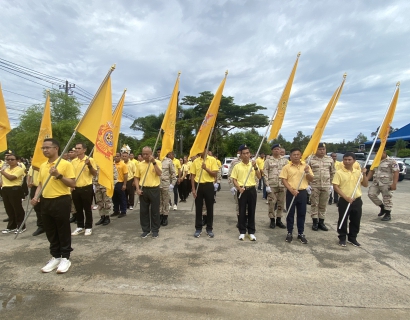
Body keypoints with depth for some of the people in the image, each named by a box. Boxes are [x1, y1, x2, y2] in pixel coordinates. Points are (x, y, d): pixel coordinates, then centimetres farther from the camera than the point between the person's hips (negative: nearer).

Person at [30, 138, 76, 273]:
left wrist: (59, 175, -23)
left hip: (61, 201, -7)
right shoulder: (43, 166, 11)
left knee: (63, 231, 4)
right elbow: (40, 183, 18)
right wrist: (36, 197, 1)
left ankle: (65, 258, 17)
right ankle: (55, 257, 28)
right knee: (50, 232, 14)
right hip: (45, 202, 7)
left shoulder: (65, 164, -10)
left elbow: (73, 184, -12)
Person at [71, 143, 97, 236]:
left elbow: (95, 174, -8)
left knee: (87, 209, 4)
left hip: (86, 188, -5)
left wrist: (89, 165, -23)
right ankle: (80, 226, 26)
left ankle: (88, 227, 15)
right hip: (75, 188, 5)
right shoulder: (73, 161, 8)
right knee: (78, 209, 13)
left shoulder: (90, 160, -6)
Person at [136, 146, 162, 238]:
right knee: (143, 210, 9)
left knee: (155, 210, 5)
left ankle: (155, 230, 19)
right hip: (143, 189, 3)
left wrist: (153, 162, -21)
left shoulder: (157, 162, -3)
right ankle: (146, 230, 24)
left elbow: (159, 174, -18)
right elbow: (137, 178, 11)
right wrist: (138, 189, -1)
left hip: (154, 189, -3)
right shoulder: (140, 164, 7)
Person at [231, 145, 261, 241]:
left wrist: (255, 167, -16)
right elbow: (234, 179, 1)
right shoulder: (237, 166, 1)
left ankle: (251, 232, 18)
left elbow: (259, 177, -4)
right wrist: (239, 188, -15)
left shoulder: (254, 165, 4)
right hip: (242, 190, -1)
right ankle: (242, 232, 16)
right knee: (242, 212, 5)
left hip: (252, 190, 1)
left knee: (251, 211, 7)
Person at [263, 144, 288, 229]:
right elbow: (265, 173, -3)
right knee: (272, 203, 1)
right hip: (272, 185, -3)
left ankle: (279, 220, 22)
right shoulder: (268, 161, 1)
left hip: (282, 185, 3)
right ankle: (272, 220, 14)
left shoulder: (285, 160, 9)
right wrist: (267, 185, -9)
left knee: (281, 203, 8)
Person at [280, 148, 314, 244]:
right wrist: (291, 190, -16)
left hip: (303, 192, 2)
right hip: (291, 193, -2)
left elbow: (311, 180, 7)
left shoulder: (306, 166, 5)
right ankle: (289, 233, 17)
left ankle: (301, 233, 22)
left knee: (302, 214, 9)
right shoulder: (287, 167, -2)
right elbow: (284, 180, -5)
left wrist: (307, 172, -13)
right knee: (290, 213, 6)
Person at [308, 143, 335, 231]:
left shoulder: (330, 159, 7)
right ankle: (315, 222, 14)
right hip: (314, 185, -3)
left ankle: (321, 222, 21)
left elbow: (332, 173, 13)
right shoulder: (311, 159, -3)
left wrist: (331, 184, 8)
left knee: (323, 205, 10)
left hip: (326, 186, 3)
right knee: (314, 204, 4)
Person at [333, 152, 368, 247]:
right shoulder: (339, 172, -8)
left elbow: (366, 185, 9)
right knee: (343, 220, 5)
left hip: (357, 200, 4)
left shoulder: (358, 172, 5)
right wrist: (346, 197, -17)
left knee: (356, 221, 13)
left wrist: (364, 174, -6)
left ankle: (352, 237, 30)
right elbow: (335, 186, -11)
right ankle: (342, 238, 20)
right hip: (344, 200, -4)